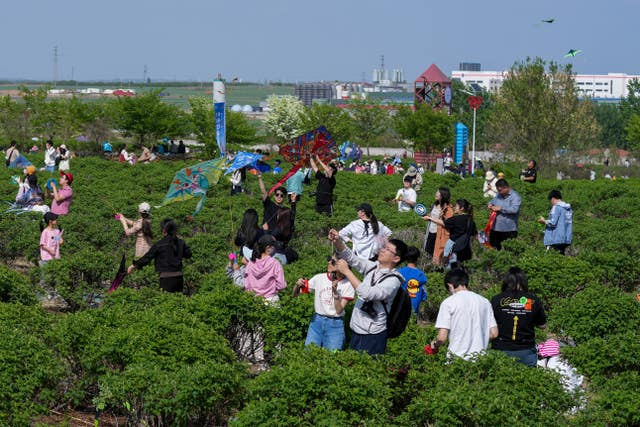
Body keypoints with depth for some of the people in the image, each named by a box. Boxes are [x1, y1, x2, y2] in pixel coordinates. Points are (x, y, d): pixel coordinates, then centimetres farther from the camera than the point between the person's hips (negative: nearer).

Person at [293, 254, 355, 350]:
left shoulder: (347, 285, -8)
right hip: (316, 321, 2)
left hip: (335, 325, -2)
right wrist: (298, 285, -19)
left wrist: (335, 291, -22)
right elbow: (296, 294, 2)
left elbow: (339, 310, -12)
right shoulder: (319, 278, -2)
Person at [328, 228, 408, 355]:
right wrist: (337, 241, -15)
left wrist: (347, 271, -24)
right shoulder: (373, 267, 6)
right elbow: (350, 257, 5)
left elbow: (368, 294, -28)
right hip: (356, 330, 7)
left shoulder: (393, 280, -16)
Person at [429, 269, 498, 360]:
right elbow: (494, 333, 8)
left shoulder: (448, 302, -5)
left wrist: (435, 345, 11)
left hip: (457, 356, -4)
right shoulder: (485, 301, 8)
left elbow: (442, 337, -10)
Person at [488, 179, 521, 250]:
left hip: (509, 230, -7)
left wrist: (500, 208, -21)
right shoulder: (499, 195, 12)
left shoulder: (515, 196, -10)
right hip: (496, 228, 7)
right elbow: (492, 201, 28)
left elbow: (514, 209, -23)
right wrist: (490, 204, 4)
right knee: (493, 248, 12)